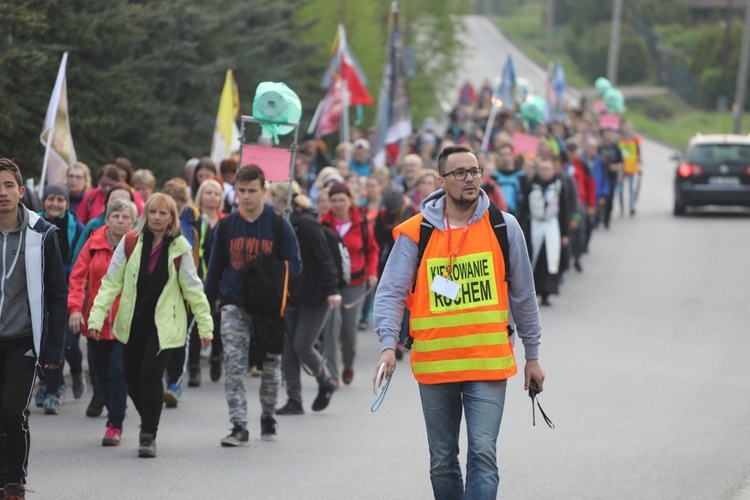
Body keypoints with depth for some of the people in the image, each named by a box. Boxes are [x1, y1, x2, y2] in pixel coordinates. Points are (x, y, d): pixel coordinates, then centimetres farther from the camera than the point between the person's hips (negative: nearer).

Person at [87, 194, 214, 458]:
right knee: (132, 377, 7)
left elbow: (193, 288, 2)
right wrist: (97, 317, -9)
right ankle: (149, 422, 34)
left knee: (150, 374, -16)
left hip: (163, 324, -3)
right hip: (132, 323, 3)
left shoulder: (179, 248, -4)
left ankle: (149, 435, -6)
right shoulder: (130, 243, -2)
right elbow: (111, 282, -1)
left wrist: (205, 326, 2)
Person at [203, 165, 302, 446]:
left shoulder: (279, 225, -2)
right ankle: (239, 426, -15)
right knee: (234, 364, -12)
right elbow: (215, 268, 11)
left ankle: (268, 418, 31)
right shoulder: (226, 226, 4)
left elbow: (294, 266, -2)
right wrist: (206, 304, 10)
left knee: (271, 366, 11)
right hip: (234, 304, 1)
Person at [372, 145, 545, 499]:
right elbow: (391, 293, -4)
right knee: (442, 461, 11)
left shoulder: (504, 227, 2)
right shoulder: (415, 233, -2)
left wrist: (532, 355, 13)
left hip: (489, 364, -1)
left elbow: (523, 294, 10)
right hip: (434, 364, 1)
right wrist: (388, 345, -20)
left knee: (483, 454, -12)